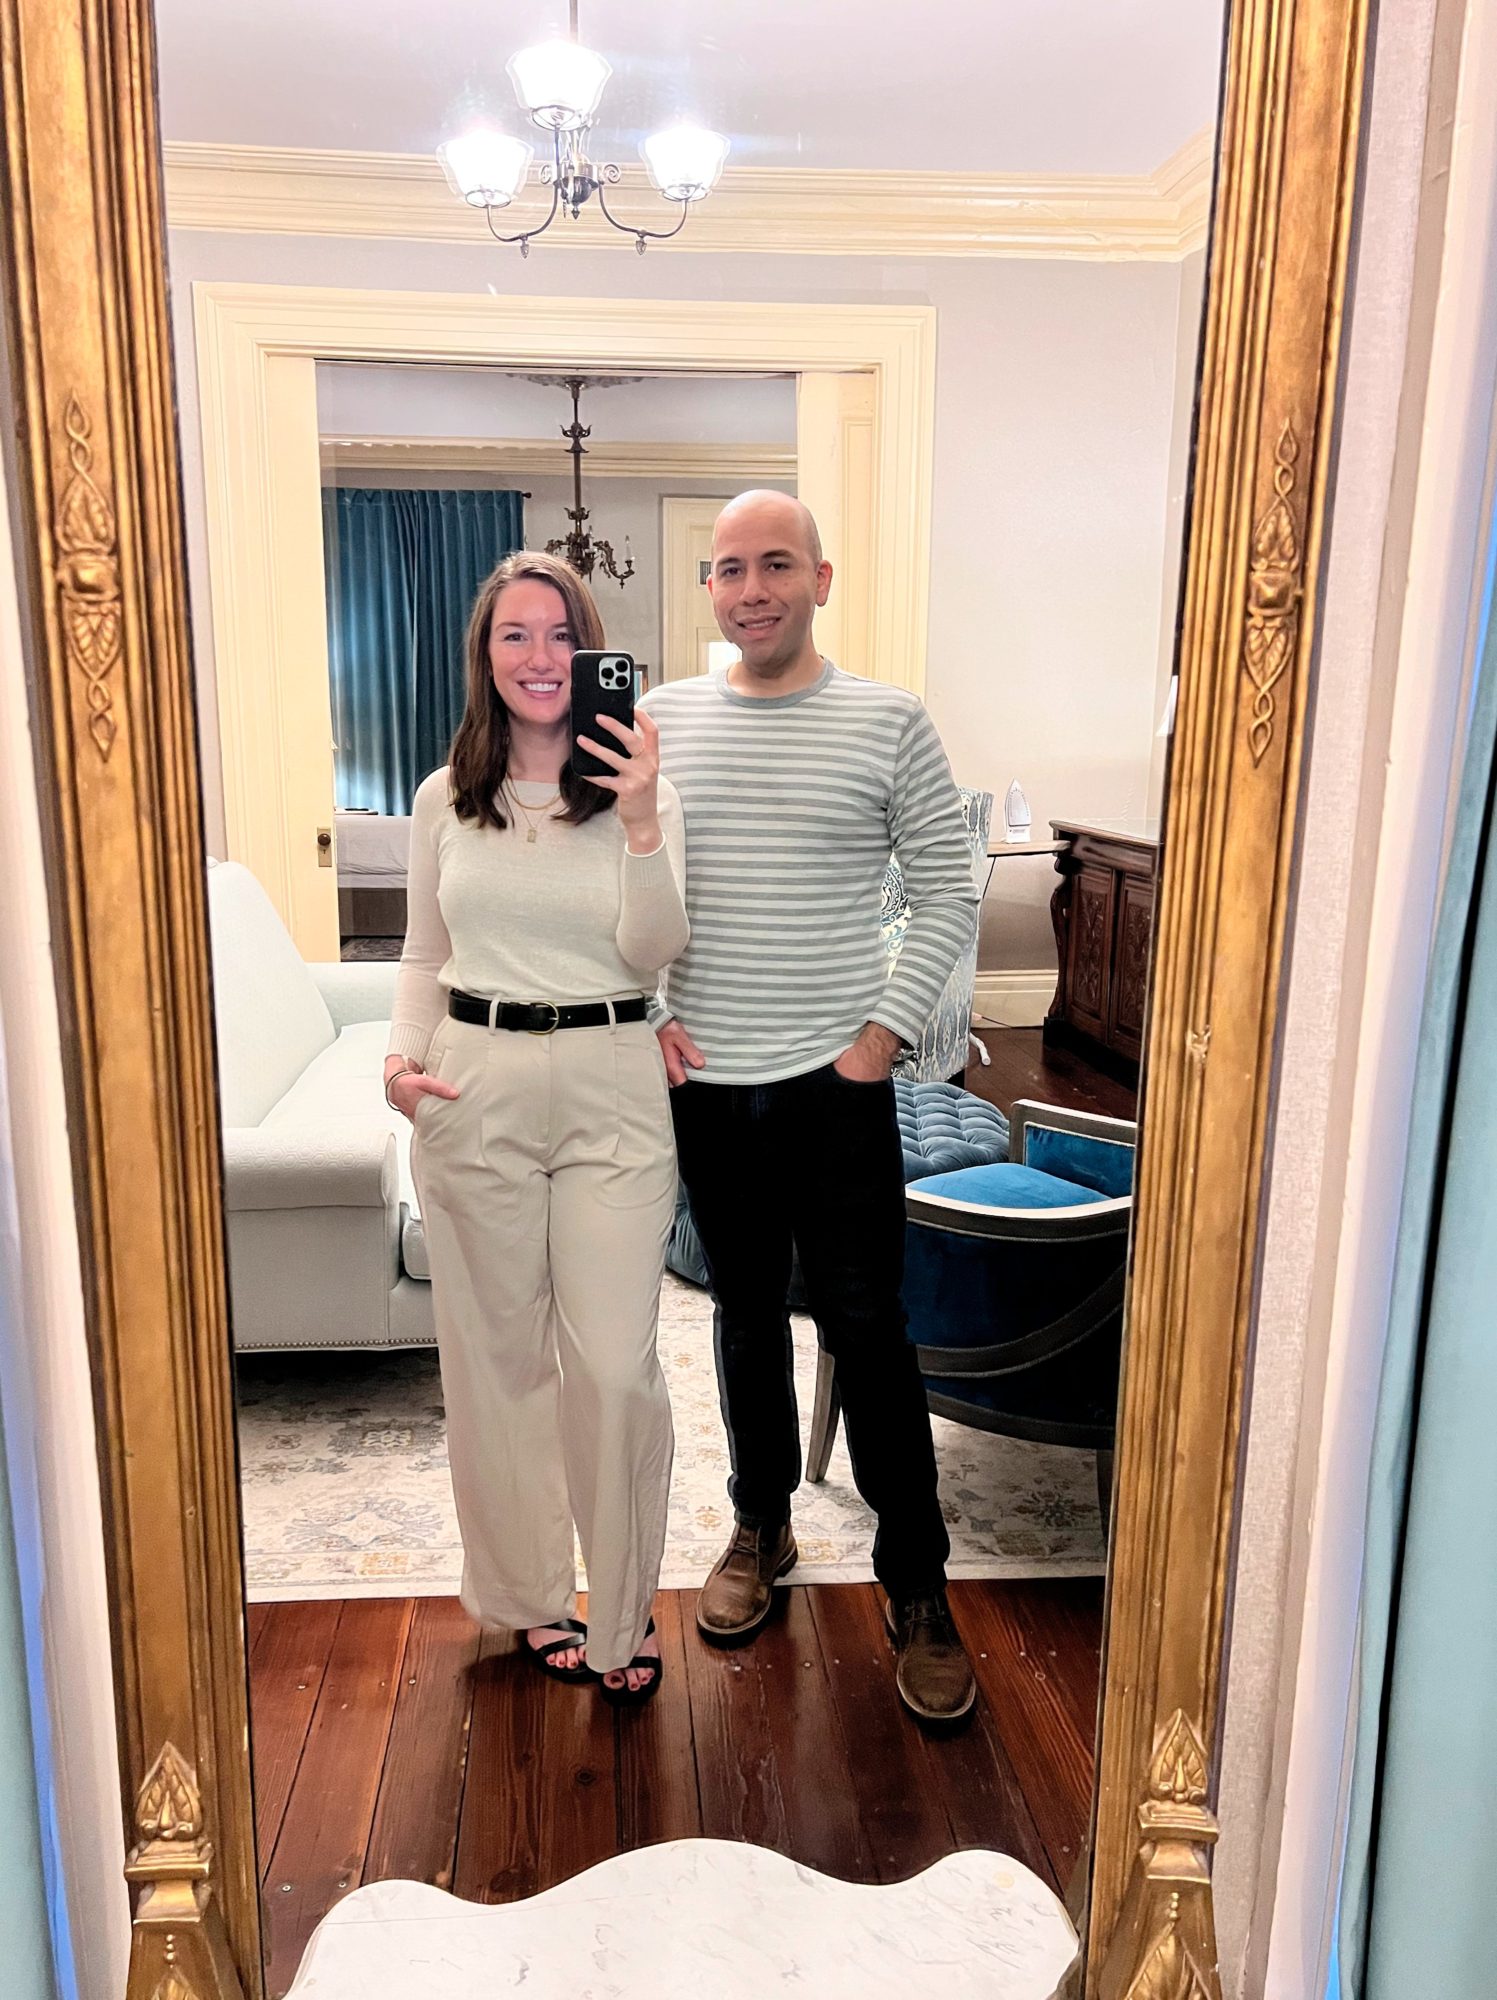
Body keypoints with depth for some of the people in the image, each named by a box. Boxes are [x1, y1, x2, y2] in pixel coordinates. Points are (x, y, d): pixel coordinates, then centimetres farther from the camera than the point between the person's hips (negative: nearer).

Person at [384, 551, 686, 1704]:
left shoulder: (641, 789, 0)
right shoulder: (443, 800, 7)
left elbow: (653, 952, -9)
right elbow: (425, 958, 13)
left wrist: (641, 821, -21)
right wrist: (405, 1052, -4)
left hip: (613, 1092, -2)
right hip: (477, 1090, 2)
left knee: (615, 1361, -2)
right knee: (499, 1351, 11)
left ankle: (623, 1612, 21)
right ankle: (531, 1589, 33)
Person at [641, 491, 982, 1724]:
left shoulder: (888, 722, -3)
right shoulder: (660, 719, 4)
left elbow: (949, 896, -1)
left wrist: (887, 1030, -8)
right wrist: (645, 1014, -2)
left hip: (836, 1081, -2)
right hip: (705, 1080, 3)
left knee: (866, 1328, 1)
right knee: (747, 1310, 16)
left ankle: (918, 1586, 19)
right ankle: (762, 1527, 36)